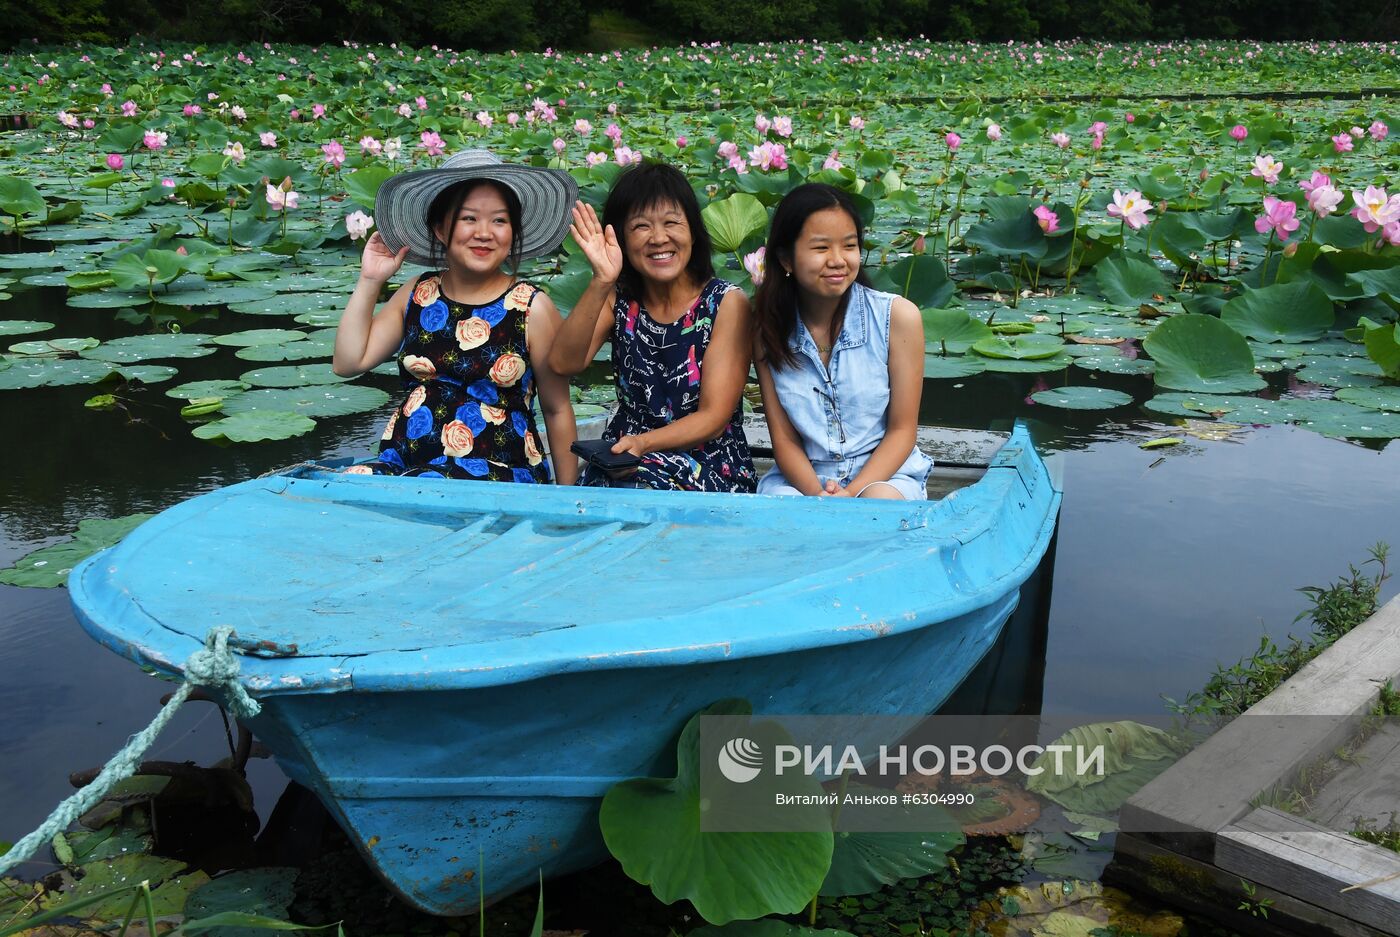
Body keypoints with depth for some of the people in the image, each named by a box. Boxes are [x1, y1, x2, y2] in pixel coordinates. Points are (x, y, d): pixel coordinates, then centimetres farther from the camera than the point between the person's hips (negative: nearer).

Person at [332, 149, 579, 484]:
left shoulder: (533, 308, -2)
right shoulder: (416, 294, 11)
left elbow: (557, 410, 4)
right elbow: (348, 362, 12)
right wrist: (370, 280, 9)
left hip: (493, 470, -4)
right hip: (400, 461, 4)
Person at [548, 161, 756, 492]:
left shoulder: (727, 303, -5)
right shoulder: (619, 299, 5)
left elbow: (714, 418, -10)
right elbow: (564, 363, -12)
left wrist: (643, 443, -27)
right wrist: (601, 283, -24)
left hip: (710, 464, -3)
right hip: (625, 461, 3)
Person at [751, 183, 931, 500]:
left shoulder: (898, 316, -8)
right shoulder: (768, 327, -2)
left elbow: (902, 429, -5)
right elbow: (784, 438, -1)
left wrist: (852, 494, -19)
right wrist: (816, 494, -21)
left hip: (884, 475, -1)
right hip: (802, 476, 1)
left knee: (880, 500, -34)